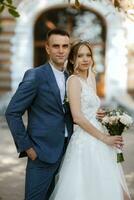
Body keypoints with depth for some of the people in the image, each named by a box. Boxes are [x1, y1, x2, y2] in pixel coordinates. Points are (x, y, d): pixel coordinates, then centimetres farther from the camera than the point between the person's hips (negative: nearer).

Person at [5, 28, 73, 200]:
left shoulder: (69, 78, 11)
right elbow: (12, 113, -12)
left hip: (65, 151, 7)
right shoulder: (35, 76, -11)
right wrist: (26, 147, -12)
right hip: (42, 153, -6)